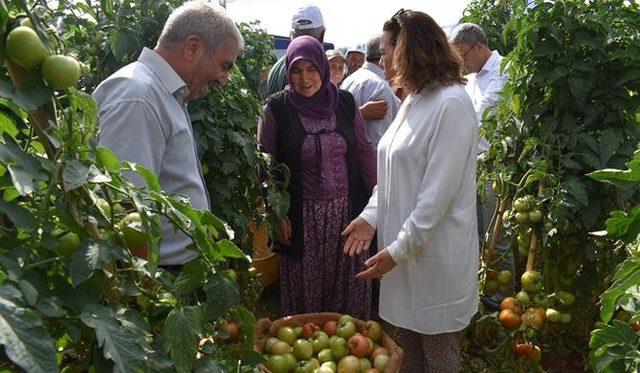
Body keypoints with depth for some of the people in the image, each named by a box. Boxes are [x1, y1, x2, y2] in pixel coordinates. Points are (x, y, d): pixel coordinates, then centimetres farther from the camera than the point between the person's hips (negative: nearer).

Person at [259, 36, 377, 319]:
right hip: (302, 215, -2)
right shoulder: (277, 108, -5)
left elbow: (364, 151, 8)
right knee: (305, 287, 11)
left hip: (348, 210, 2)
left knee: (349, 287, 13)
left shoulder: (344, 102, 1)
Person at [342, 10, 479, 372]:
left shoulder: (451, 104, -18)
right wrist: (372, 216, 1)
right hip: (403, 246, 8)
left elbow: (439, 191, -21)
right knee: (410, 344, 21)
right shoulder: (415, 100, 9)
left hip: (436, 255, -8)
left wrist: (398, 249, -19)